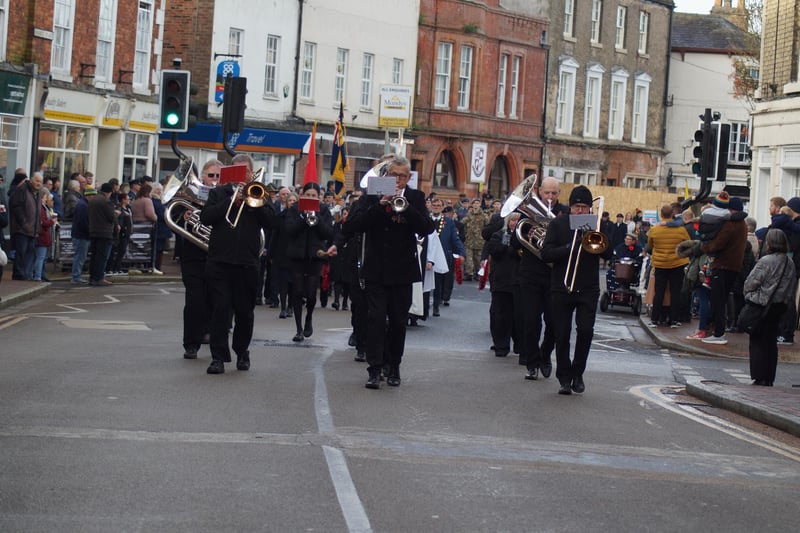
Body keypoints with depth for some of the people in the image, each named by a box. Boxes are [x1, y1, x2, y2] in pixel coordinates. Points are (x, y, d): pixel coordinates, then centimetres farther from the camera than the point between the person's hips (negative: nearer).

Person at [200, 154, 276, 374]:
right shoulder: (218, 193, 11)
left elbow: (271, 221, -3)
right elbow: (205, 217, -4)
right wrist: (231, 201, -10)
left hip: (247, 264, 1)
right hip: (220, 262, -1)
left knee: (245, 312, 8)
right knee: (220, 309, -6)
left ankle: (242, 352, 25)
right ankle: (218, 356, -4)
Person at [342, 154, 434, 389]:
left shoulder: (415, 198, 2)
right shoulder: (371, 196, 0)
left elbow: (427, 228, -10)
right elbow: (352, 225, -11)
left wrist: (405, 206, -22)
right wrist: (380, 205, -20)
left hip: (402, 270, 1)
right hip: (376, 269, -1)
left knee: (398, 321, 8)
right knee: (376, 318, -6)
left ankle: (394, 367, 19)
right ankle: (374, 369, -6)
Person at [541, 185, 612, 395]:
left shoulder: (597, 225, 7)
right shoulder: (558, 224, 4)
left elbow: (608, 253, -2)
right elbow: (546, 253, -5)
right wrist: (570, 248, -16)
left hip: (588, 289, 0)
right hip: (562, 288, 0)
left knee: (586, 330, -10)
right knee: (562, 334, 1)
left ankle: (577, 373, 8)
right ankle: (564, 378, 12)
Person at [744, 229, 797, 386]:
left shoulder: (765, 261, -17)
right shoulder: (790, 264, 4)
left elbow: (751, 283, -15)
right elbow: (793, 288, 9)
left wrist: (749, 295, 4)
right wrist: (786, 300, 18)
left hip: (761, 306, -6)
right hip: (780, 306, 6)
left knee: (757, 342, 2)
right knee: (771, 342, 12)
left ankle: (760, 377, -1)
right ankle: (769, 378, 14)